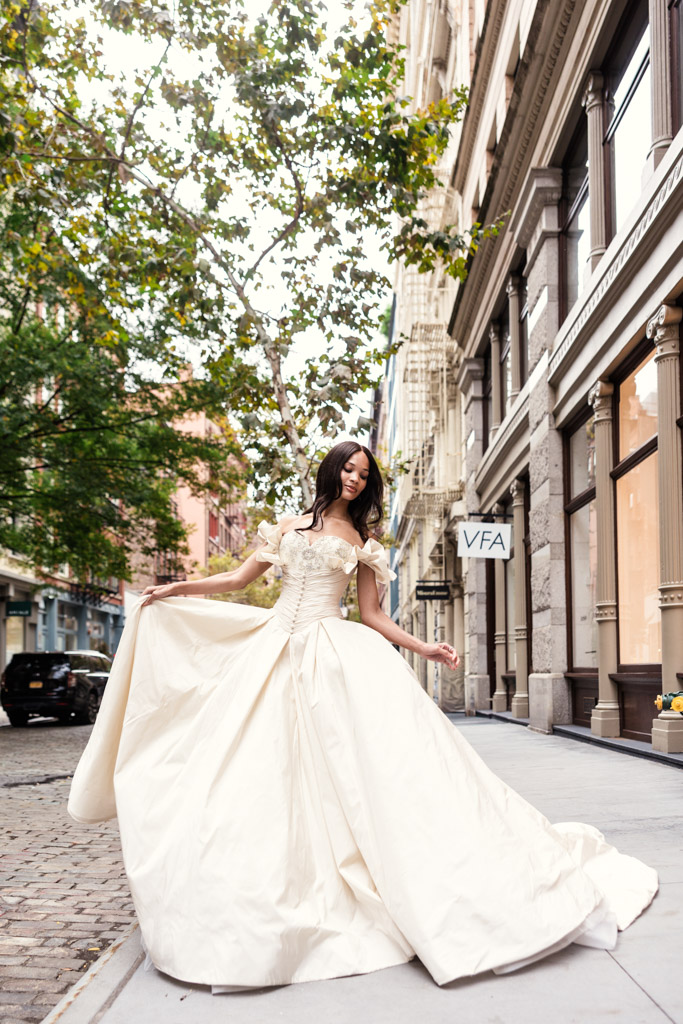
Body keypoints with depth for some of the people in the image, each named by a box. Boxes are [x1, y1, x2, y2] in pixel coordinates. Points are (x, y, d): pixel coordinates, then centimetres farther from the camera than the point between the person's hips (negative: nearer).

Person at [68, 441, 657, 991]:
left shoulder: (362, 543, 13)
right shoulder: (289, 527, 16)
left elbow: (372, 615, 10)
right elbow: (240, 579, 18)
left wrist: (423, 648, 0)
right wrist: (176, 590, 12)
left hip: (334, 655, -2)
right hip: (273, 650, 2)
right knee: (260, 769, -5)